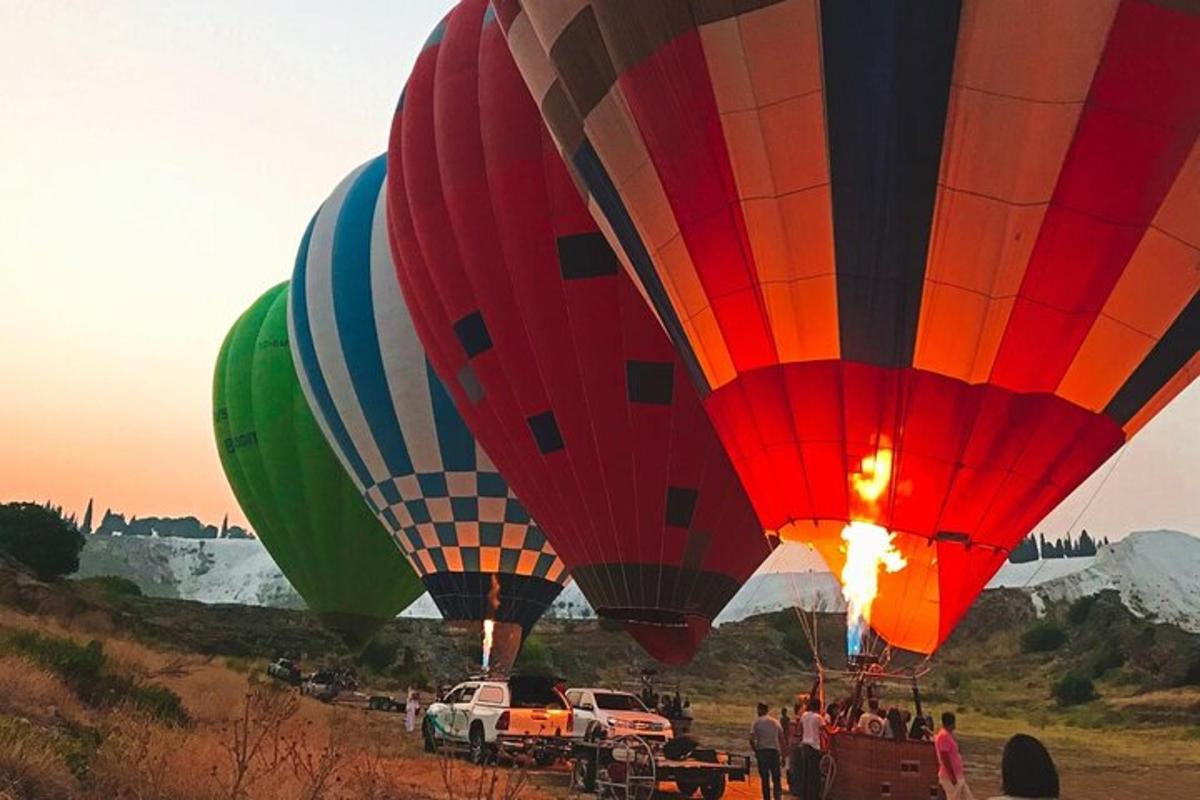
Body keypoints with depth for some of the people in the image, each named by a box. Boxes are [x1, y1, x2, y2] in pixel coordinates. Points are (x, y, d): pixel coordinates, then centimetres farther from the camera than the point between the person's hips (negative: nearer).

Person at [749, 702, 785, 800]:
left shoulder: (756, 722, -2)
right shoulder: (776, 722, 8)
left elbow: (752, 740, -10)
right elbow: (782, 739, 8)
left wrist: (755, 750, 6)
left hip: (762, 751, -2)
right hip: (775, 751, 2)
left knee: (765, 778, 5)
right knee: (776, 778, 6)